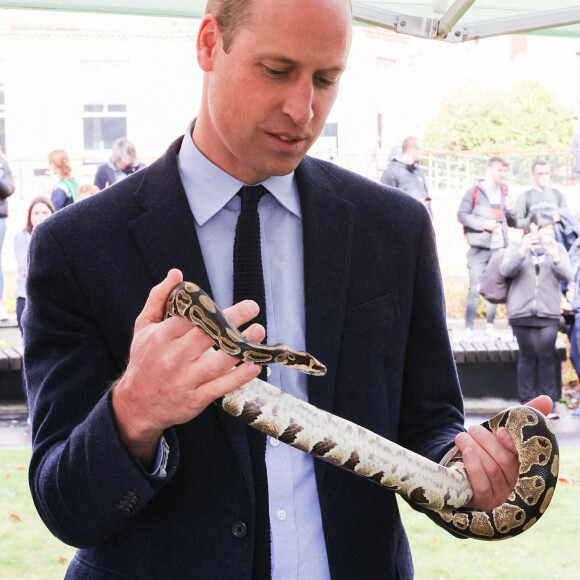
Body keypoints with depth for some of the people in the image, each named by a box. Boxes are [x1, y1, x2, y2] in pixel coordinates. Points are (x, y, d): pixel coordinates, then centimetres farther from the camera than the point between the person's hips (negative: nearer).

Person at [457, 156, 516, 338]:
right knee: (475, 288, -6)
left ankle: (490, 324, 16)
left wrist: (511, 211, -4)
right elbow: (462, 214, -5)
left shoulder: (504, 193, 14)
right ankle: (469, 327, -3)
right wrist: (483, 224, -14)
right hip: (479, 248, -5)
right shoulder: (474, 191, 0)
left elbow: (513, 223, 18)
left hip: (499, 247, 5)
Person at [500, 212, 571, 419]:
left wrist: (555, 257, -20)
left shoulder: (557, 249, 14)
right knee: (527, 357, 0)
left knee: (546, 357, -5)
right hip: (522, 312, -1)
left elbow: (566, 276, -1)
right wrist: (522, 252, -25)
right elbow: (505, 270, -8)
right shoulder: (516, 248, 11)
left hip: (548, 313, 1)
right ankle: (527, 402, 6)